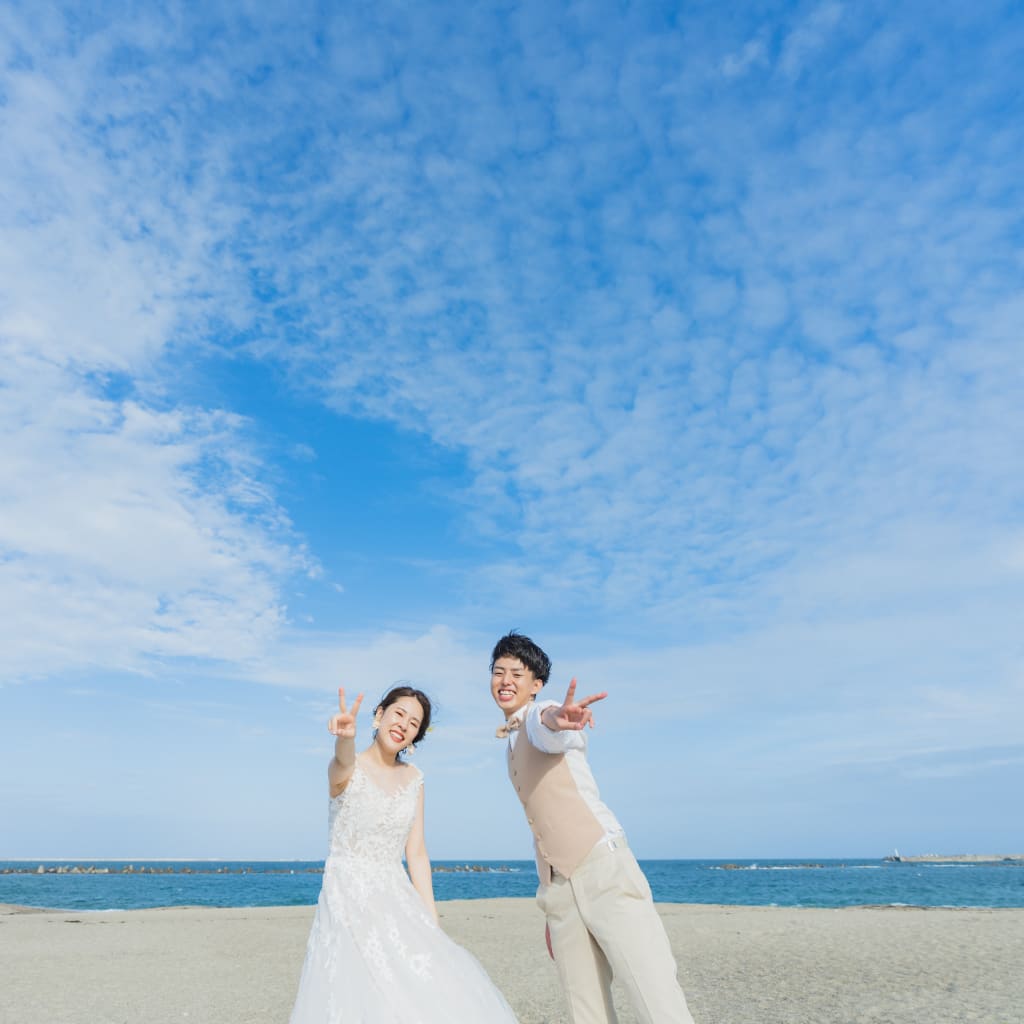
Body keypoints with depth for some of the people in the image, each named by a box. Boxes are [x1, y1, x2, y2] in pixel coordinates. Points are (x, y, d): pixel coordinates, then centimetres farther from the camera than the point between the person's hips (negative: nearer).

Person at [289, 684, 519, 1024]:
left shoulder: (413, 778, 6)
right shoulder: (347, 770, -9)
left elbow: (416, 853, 7)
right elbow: (343, 763, -35)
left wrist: (432, 923, 1)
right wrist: (346, 738, -59)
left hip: (397, 901, 5)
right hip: (348, 900, -4)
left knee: (428, 996, -2)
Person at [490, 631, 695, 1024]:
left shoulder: (541, 713, -3)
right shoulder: (512, 745, 20)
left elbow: (546, 733, -30)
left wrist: (554, 719, -55)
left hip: (602, 868, -7)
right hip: (558, 886, 7)